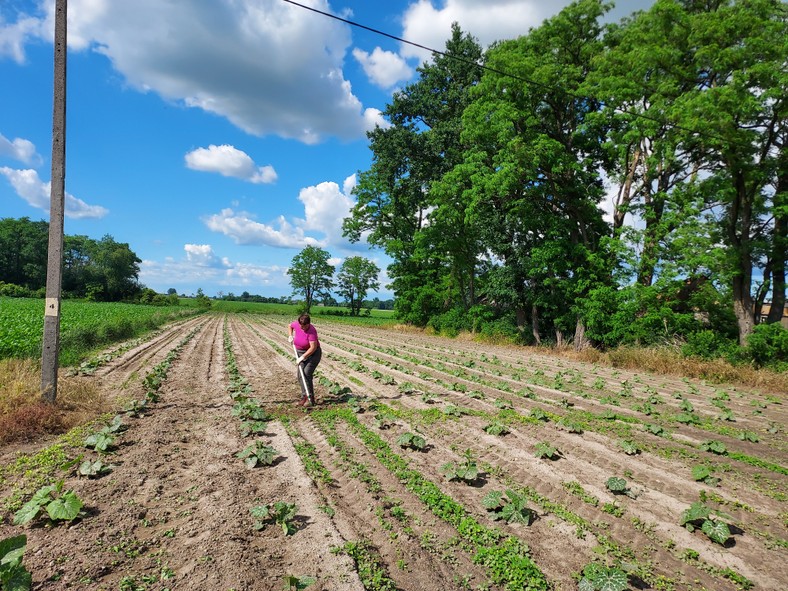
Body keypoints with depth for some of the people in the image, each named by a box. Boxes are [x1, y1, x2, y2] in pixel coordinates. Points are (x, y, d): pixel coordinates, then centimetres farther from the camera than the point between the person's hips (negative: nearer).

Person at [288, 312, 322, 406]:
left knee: (306, 374, -16)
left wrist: (302, 357, -27)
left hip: (313, 354, -7)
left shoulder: (312, 331, -27)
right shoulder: (296, 324, -9)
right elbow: (290, 325, 17)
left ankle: (310, 399, -11)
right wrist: (290, 335, 2)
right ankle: (304, 397, 8)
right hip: (300, 352, 7)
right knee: (299, 375, 1)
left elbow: (313, 347, -28)